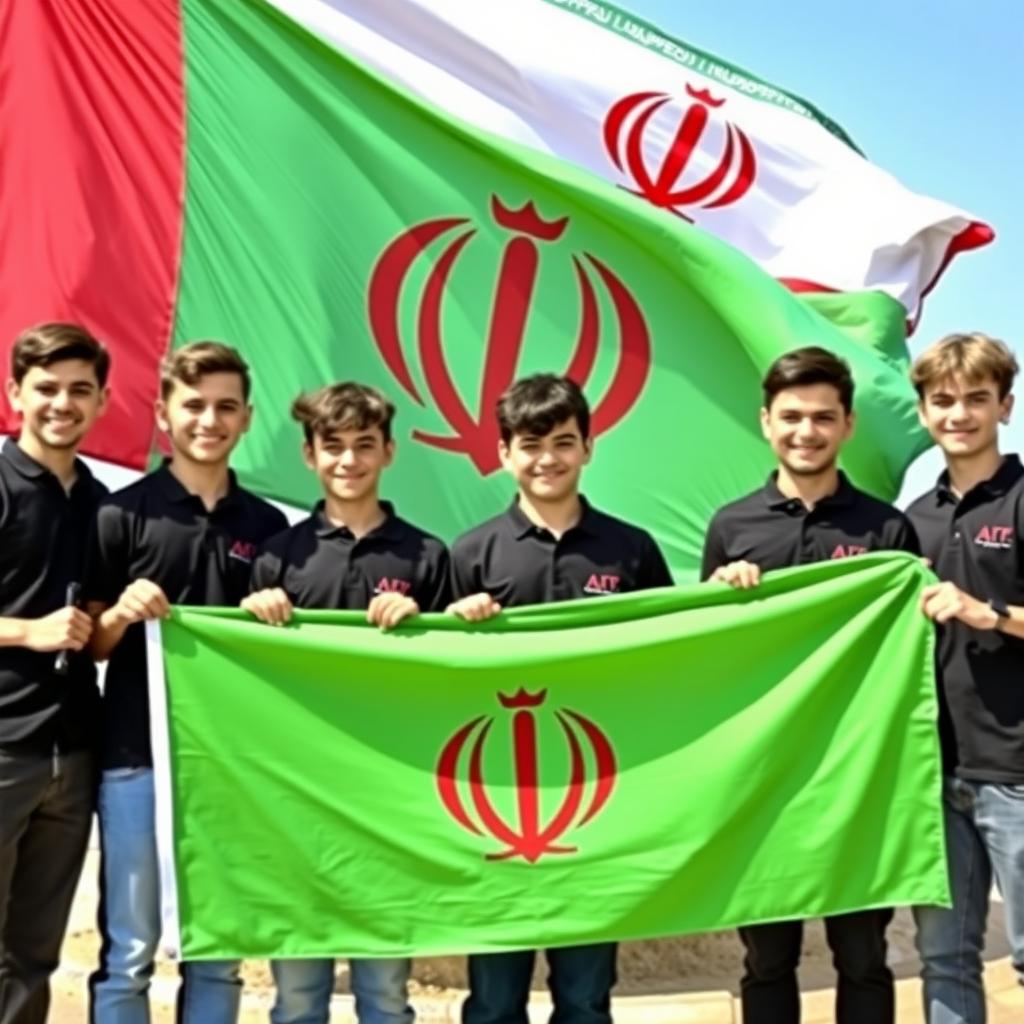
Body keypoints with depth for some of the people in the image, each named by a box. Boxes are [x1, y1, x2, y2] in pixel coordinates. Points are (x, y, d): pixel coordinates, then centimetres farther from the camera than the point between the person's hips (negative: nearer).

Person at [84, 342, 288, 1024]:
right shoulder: (124, 513, -2)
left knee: (219, 952, 11)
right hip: (137, 758, -3)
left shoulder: (267, 525, 8)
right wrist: (121, 615, -20)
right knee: (129, 952, 4)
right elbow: (90, 644, 1)